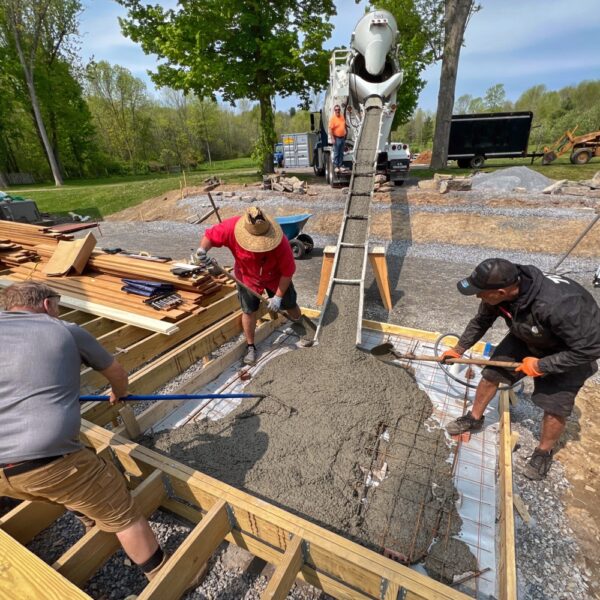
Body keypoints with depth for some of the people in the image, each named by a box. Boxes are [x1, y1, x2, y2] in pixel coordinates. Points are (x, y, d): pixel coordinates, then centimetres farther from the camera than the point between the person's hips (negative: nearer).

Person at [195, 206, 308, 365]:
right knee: (249, 312, 6)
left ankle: (298, 324, 51)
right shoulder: (232, 227, -35)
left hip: (276, 277, 0)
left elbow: (288, 271, -26)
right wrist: (202, 250, -41)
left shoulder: (280, 242, -37)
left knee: (290, 304, 16)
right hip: (247, 278, 1)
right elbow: (210, 235, -18)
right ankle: (251, 347, 30)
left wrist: (278, 296, -22)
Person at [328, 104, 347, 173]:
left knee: (341, 153, 9)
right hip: (336, 138, -6)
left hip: (342, 137, 6)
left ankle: (340, 166, 16)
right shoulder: (332, 118, -10)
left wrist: (345, 133, 20)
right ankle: (336, 167, 2)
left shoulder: (342, 117, 10)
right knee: (336, 153, -4)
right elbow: (330, 129, -14)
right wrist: (332, 139, -20)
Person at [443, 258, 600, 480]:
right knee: (491, 373, 4)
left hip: (572, 350, -5)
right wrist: (459, 349, 0)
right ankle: (474, 418, 27)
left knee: (555, 405, -3)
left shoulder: (558, 306, -46)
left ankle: (544, 452, 25)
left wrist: (541, 365, -28)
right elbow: (481, 322, -5)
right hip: (528, 338, 5)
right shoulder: (499, 291, -26)